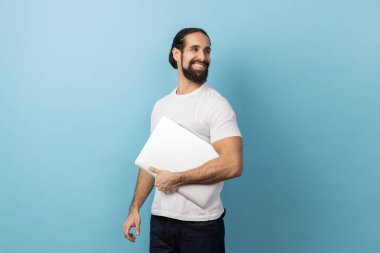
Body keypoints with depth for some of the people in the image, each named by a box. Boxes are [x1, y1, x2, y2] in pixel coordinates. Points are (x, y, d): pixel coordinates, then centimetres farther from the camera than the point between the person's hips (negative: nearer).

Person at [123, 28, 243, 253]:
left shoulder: (216, 104, -11)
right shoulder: (160, 106, 9)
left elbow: (232, 165, -22)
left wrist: (176, 179, -16)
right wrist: (135, 208, 8)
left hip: (201, 223, -5)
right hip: (160, 218, 5)